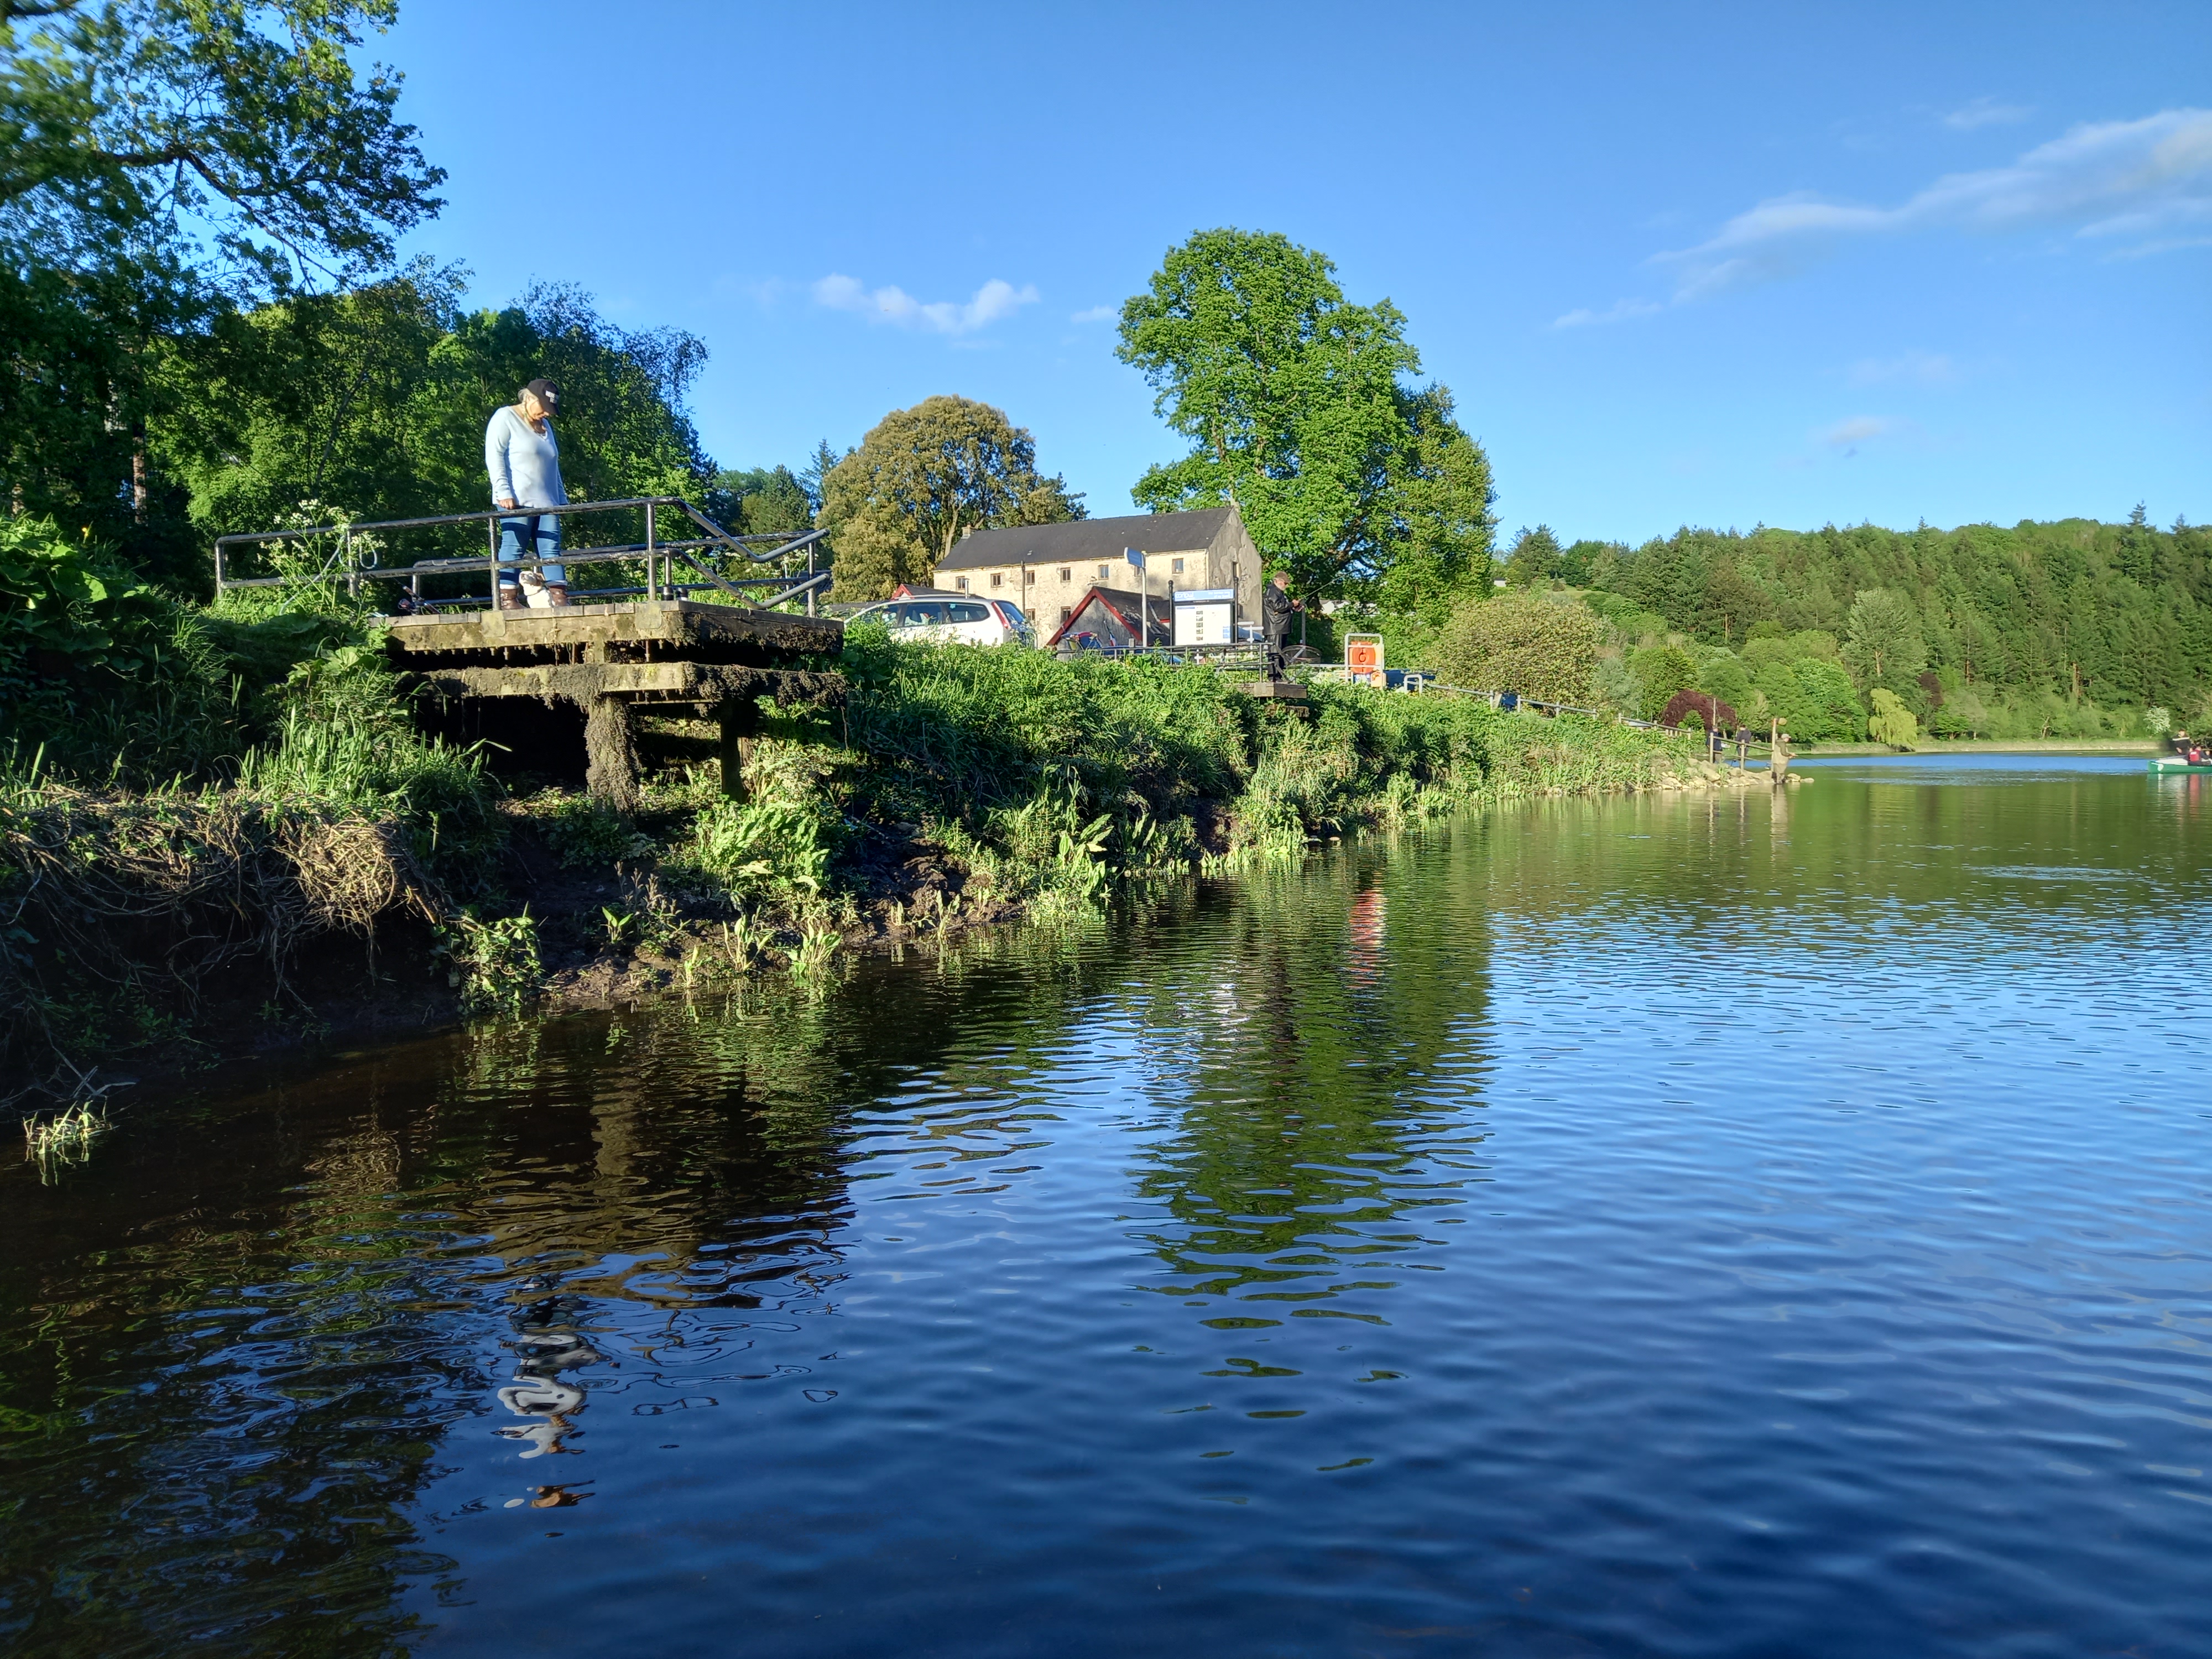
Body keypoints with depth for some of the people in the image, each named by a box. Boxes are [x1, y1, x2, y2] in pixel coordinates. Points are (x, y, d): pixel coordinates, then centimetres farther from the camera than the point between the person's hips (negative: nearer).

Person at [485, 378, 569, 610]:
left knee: (552, 550, -3)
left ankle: (560, 599, -9)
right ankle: (507, 598, -7)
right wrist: (504, 492, -15)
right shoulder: (505, 418, 2)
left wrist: (562, 499, 20)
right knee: (514, 547, -8)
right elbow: (494, 456, -6)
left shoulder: (545, 425, 25)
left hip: (546, 502, 7)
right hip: (517, 501, -7)